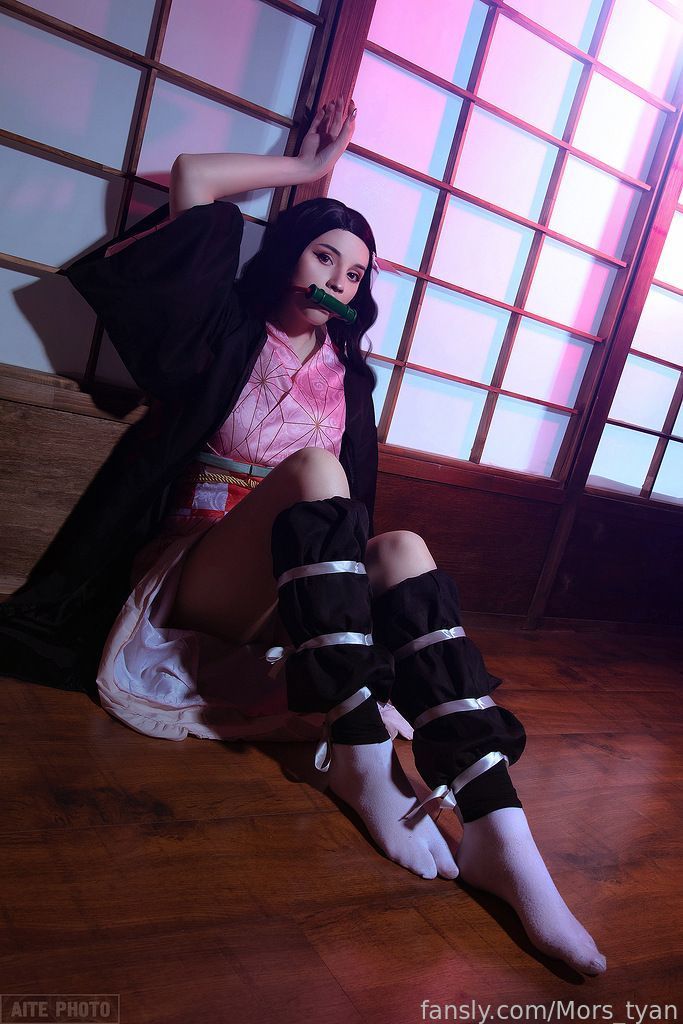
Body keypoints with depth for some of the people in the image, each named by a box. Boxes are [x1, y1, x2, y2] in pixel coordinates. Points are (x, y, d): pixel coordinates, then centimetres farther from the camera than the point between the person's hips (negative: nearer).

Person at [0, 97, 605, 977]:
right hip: (185, 574, -3)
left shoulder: (348, 376, 14)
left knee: (404, 552, -28)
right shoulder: (228, 335, 5)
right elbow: (191, 177, 0)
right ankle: (361, 749, -36)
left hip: (288, 591, 4)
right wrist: (309, 169, 8)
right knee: (313, 466, -31)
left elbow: (356, 501, 11)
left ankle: (498, 833, -39)